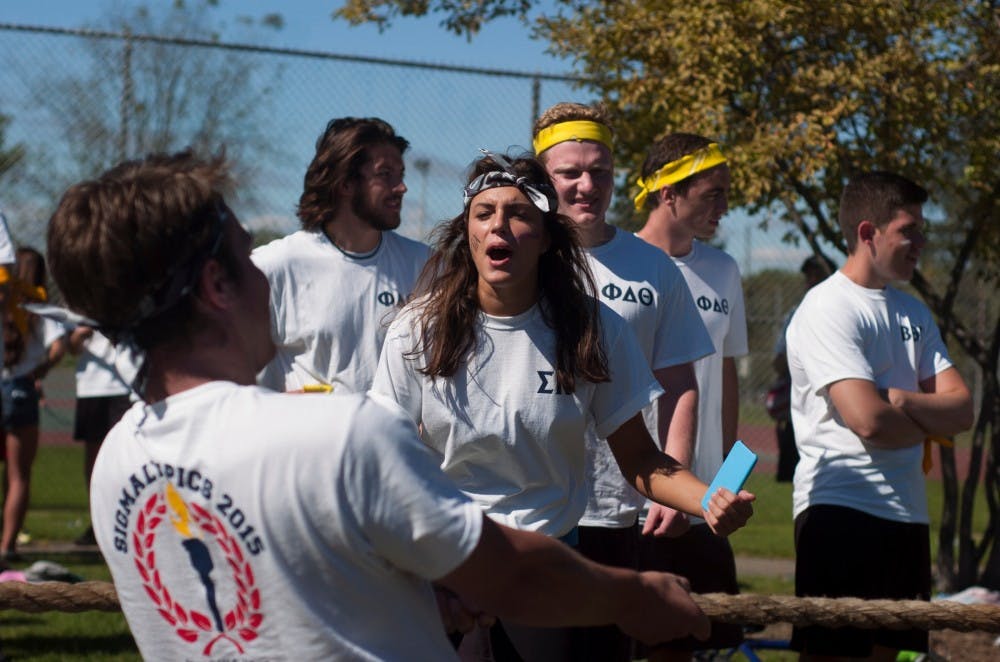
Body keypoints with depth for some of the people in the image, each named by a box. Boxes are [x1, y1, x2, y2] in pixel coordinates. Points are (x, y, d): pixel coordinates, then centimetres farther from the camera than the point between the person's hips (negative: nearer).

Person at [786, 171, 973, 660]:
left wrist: (900, 400, -11)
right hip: (840, 510, -8)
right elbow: (869, 421, -19)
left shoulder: (913, 314, 17)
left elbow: (962, 409, 7)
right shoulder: (827, 309, -9)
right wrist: (932, 422, 0)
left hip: (906, 514, 8)